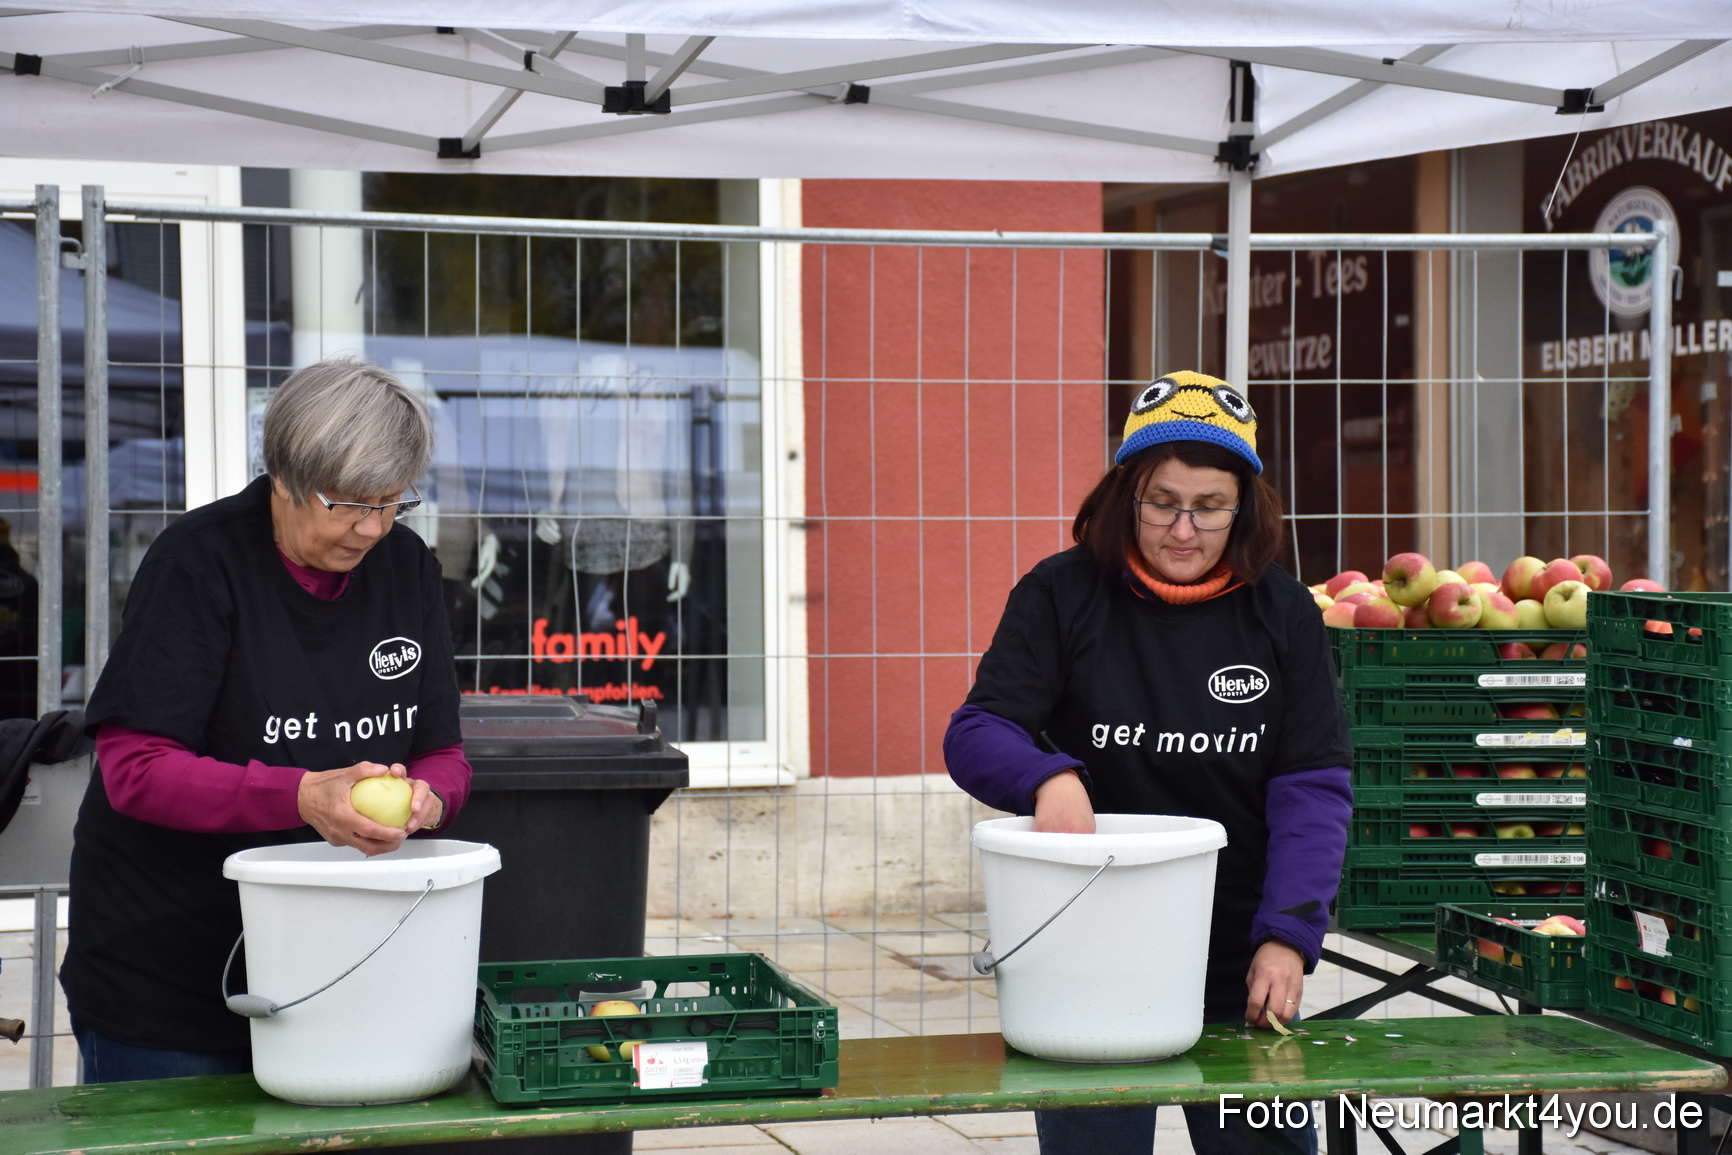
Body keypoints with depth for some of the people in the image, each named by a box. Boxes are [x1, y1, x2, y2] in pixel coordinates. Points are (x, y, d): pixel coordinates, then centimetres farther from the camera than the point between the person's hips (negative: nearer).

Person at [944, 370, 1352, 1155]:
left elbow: (1314, 787, -3)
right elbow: (974, 736, -7)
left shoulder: (1282, 612, 2)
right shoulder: (1060, 596, -3)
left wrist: (1287, 937, -16)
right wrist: (1048, 777, -29)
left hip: (1239, 979, 2)